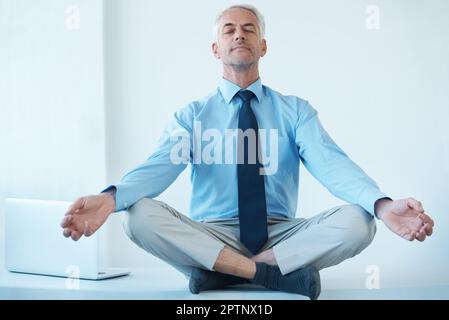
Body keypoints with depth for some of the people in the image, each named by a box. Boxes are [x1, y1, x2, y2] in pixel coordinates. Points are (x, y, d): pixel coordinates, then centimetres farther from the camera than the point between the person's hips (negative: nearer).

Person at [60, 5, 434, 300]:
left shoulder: (296, 110, 6)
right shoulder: (192, 115, 7)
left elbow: (331, 163, -11)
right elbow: (159, 166, -11)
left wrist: (383, 205, -33)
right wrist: (110, 198, -35)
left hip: (281, 236, 1)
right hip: (211, 236, 0)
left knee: (356, 221, -27)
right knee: (141, 215, -27)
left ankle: (221, 271, -21)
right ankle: (269, 271, -24)